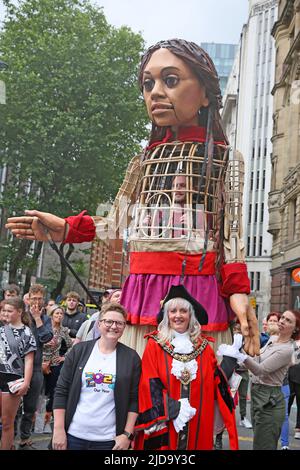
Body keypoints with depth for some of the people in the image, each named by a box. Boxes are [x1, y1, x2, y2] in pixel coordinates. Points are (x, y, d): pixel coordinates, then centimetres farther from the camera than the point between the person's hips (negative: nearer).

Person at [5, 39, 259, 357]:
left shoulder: (223, 158, 4)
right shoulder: (144, 161, 15)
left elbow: (232, 232, 0)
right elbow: (118, 224, 17)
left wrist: (237, 290, -11)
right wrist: (67, 230, 8)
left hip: (198, 291, -3)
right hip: (142, 290, 4)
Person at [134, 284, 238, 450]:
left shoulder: (204, 347, 7)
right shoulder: (155, 345, -3)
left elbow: (217, 382, 5)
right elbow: (150, 384, -9)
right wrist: (173, 409, -17)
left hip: (198, 426, 3)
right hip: (164, 425, -3)